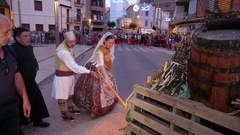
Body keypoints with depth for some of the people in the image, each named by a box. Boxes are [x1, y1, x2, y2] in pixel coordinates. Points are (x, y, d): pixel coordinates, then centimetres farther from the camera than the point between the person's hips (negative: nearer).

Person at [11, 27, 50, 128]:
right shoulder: (12, 49, -21)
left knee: (37, 101, 15)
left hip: (31, 81, 7)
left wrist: (36, 67, 6)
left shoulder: (29, 47, 6)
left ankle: (38, 120, 35)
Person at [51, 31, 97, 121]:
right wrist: (89, 72, -28)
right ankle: (64, 115, 22)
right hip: (62, 76, -9)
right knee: (62, 96, 7)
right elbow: (74, 66, -29)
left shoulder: (68, 48, 1)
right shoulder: (63, 51, -29)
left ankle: (70, 108, 44)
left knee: (70, 93, 24)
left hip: (70, 75, 9)